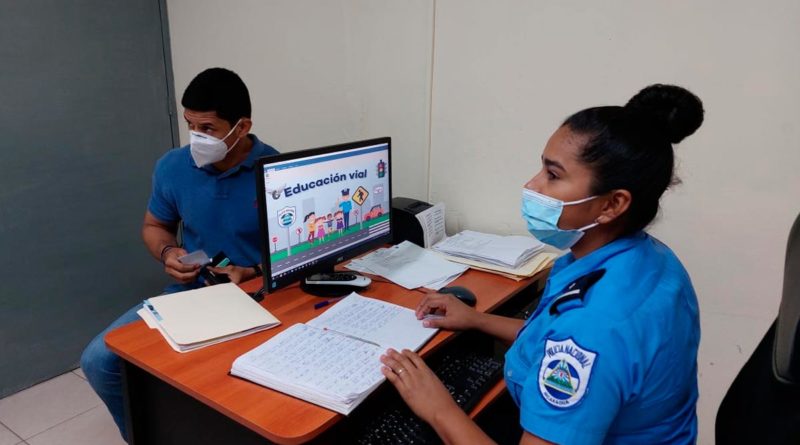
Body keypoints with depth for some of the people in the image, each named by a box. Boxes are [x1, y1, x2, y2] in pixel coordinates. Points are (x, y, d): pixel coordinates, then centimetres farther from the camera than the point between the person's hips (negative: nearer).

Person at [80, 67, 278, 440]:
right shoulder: (172, 167, -2)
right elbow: (154, 225, 16)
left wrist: (254, 274, -22)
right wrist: (167, 253, -7)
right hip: (188, 292, 5)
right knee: (99, 360, -5)